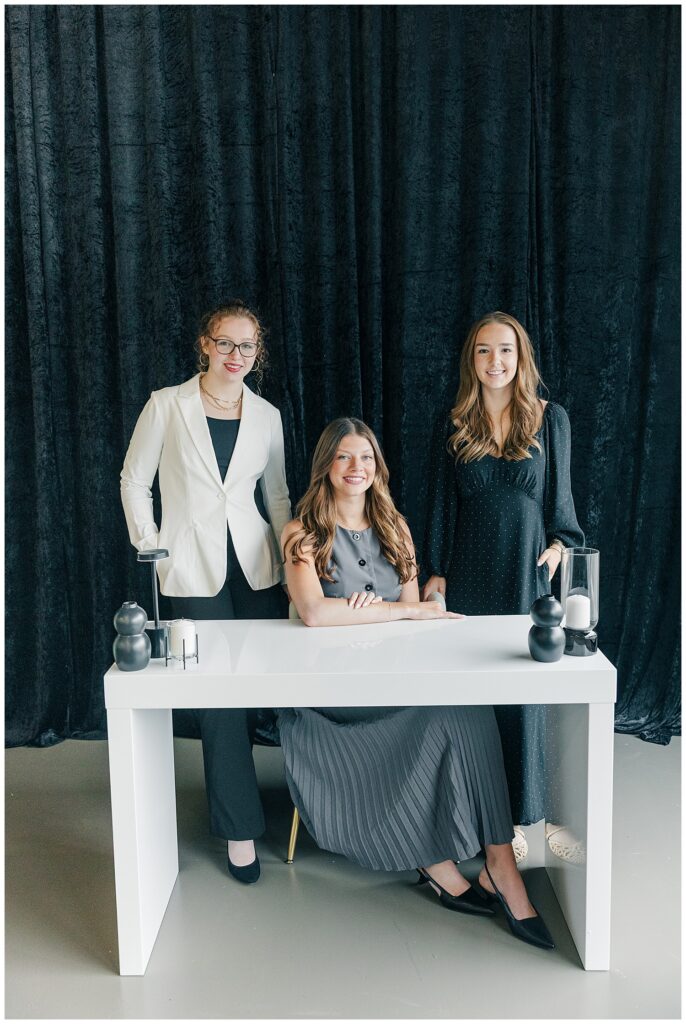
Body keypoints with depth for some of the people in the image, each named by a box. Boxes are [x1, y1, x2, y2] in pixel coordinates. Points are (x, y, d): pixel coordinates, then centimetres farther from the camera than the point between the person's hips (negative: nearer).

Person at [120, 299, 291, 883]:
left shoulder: (267, 416, 7)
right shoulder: (167, 405, -2)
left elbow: (277, 495, 13)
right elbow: (135, 482, 4)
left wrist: (293, 562, 8)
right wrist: (150, 546, -2)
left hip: (256, 566, 3)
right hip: (194, 570, -3)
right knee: (221, 696, -2)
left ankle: (228, 780, 33)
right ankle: (240, 826, 12)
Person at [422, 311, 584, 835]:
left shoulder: (550, 419, 2)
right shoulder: (454, 427, 5)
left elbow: (560, 493, 7)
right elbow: (442, 504, 7)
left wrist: (559, 543, -8)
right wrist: (436, 571, 4)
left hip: (527, 569, -1)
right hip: (469, 571, 1)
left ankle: (520, 801, 21)